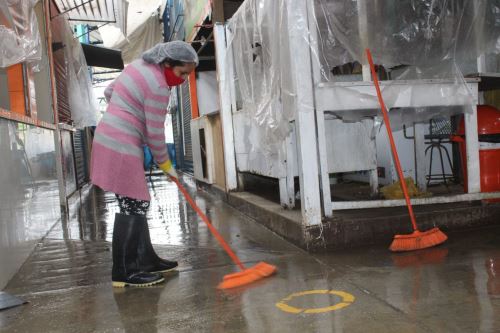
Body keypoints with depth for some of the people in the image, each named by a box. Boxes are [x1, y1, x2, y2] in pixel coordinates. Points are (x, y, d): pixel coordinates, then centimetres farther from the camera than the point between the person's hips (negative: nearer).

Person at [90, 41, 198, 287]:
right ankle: (124, 272, -3)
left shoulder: (141, 65, 12)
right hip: (121, 147, -10)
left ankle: (146, 260, 21)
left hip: (109, 138, 10)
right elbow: (155, 132, -13)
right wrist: (165, 163, 0)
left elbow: (109, 92, 21)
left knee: (137, 204, 13)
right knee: (133, 206, -7)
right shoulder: (158, 86, -17)